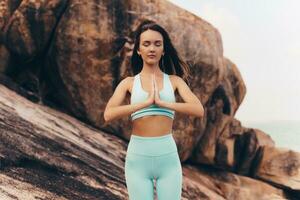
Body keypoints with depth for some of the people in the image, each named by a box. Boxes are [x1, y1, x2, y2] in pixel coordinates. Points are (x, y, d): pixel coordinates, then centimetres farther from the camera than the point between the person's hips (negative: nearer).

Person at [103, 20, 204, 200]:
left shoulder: (174, 81, 5)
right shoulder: (129, 83, 4)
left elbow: (199, 110, -9)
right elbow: (108, 115, -12)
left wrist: (162, 102, -16)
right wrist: (146, 102, -17)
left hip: (168, 158, 1)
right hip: (138, 158, 0)